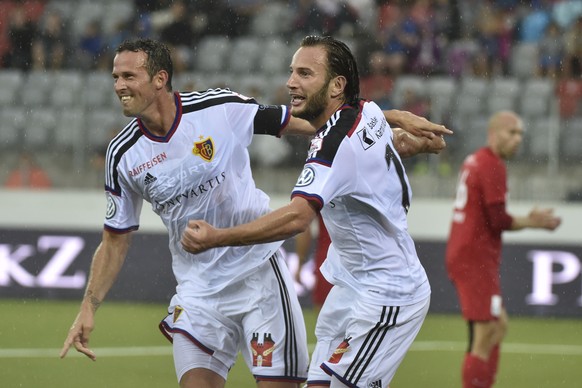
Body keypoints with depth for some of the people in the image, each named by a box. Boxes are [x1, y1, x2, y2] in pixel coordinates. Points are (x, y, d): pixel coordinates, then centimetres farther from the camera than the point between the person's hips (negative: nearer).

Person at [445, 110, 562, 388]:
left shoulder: (474, 161, 16)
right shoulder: (493, 166, -14)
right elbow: (498, 221, -18)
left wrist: (527, 219, 10)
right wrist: (533, 222, -3)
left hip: (461, 255, 10)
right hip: (476, 259, -10)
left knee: (499, 325, 17)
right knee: (485, 337, -9)